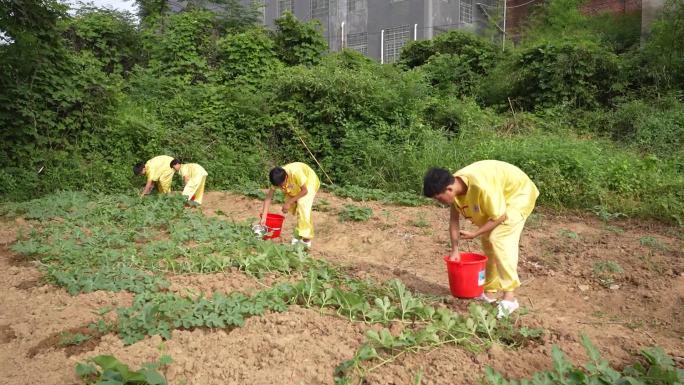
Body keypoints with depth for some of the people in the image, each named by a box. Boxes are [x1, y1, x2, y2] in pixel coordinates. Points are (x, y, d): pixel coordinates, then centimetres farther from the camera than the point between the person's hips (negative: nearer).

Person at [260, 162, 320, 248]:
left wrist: (289, 202, -28)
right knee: (291, 208, -3)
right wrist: (263, 217, -28)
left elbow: (305, 190, -29)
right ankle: (298, 235, 18)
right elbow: (268, 197, -22)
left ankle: (306, 239, -20)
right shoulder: (277, 178, -25)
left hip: (310, 182, -6)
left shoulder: (296, 172, -41)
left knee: (302, 204, -25)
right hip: (296, 187, 6)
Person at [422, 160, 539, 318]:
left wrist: (474, 234, -24)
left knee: (500, 239, -21)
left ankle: (509, 297, -18)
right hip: (497, 198, 8)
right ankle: (490, 292, 18)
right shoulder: (455, 186, -14)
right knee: (487, 241, 8)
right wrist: (455, 250, -2)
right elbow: (454, 219, -3)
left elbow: (500, 217, -29)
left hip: (517, 193, -8)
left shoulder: (481, 186, -39)